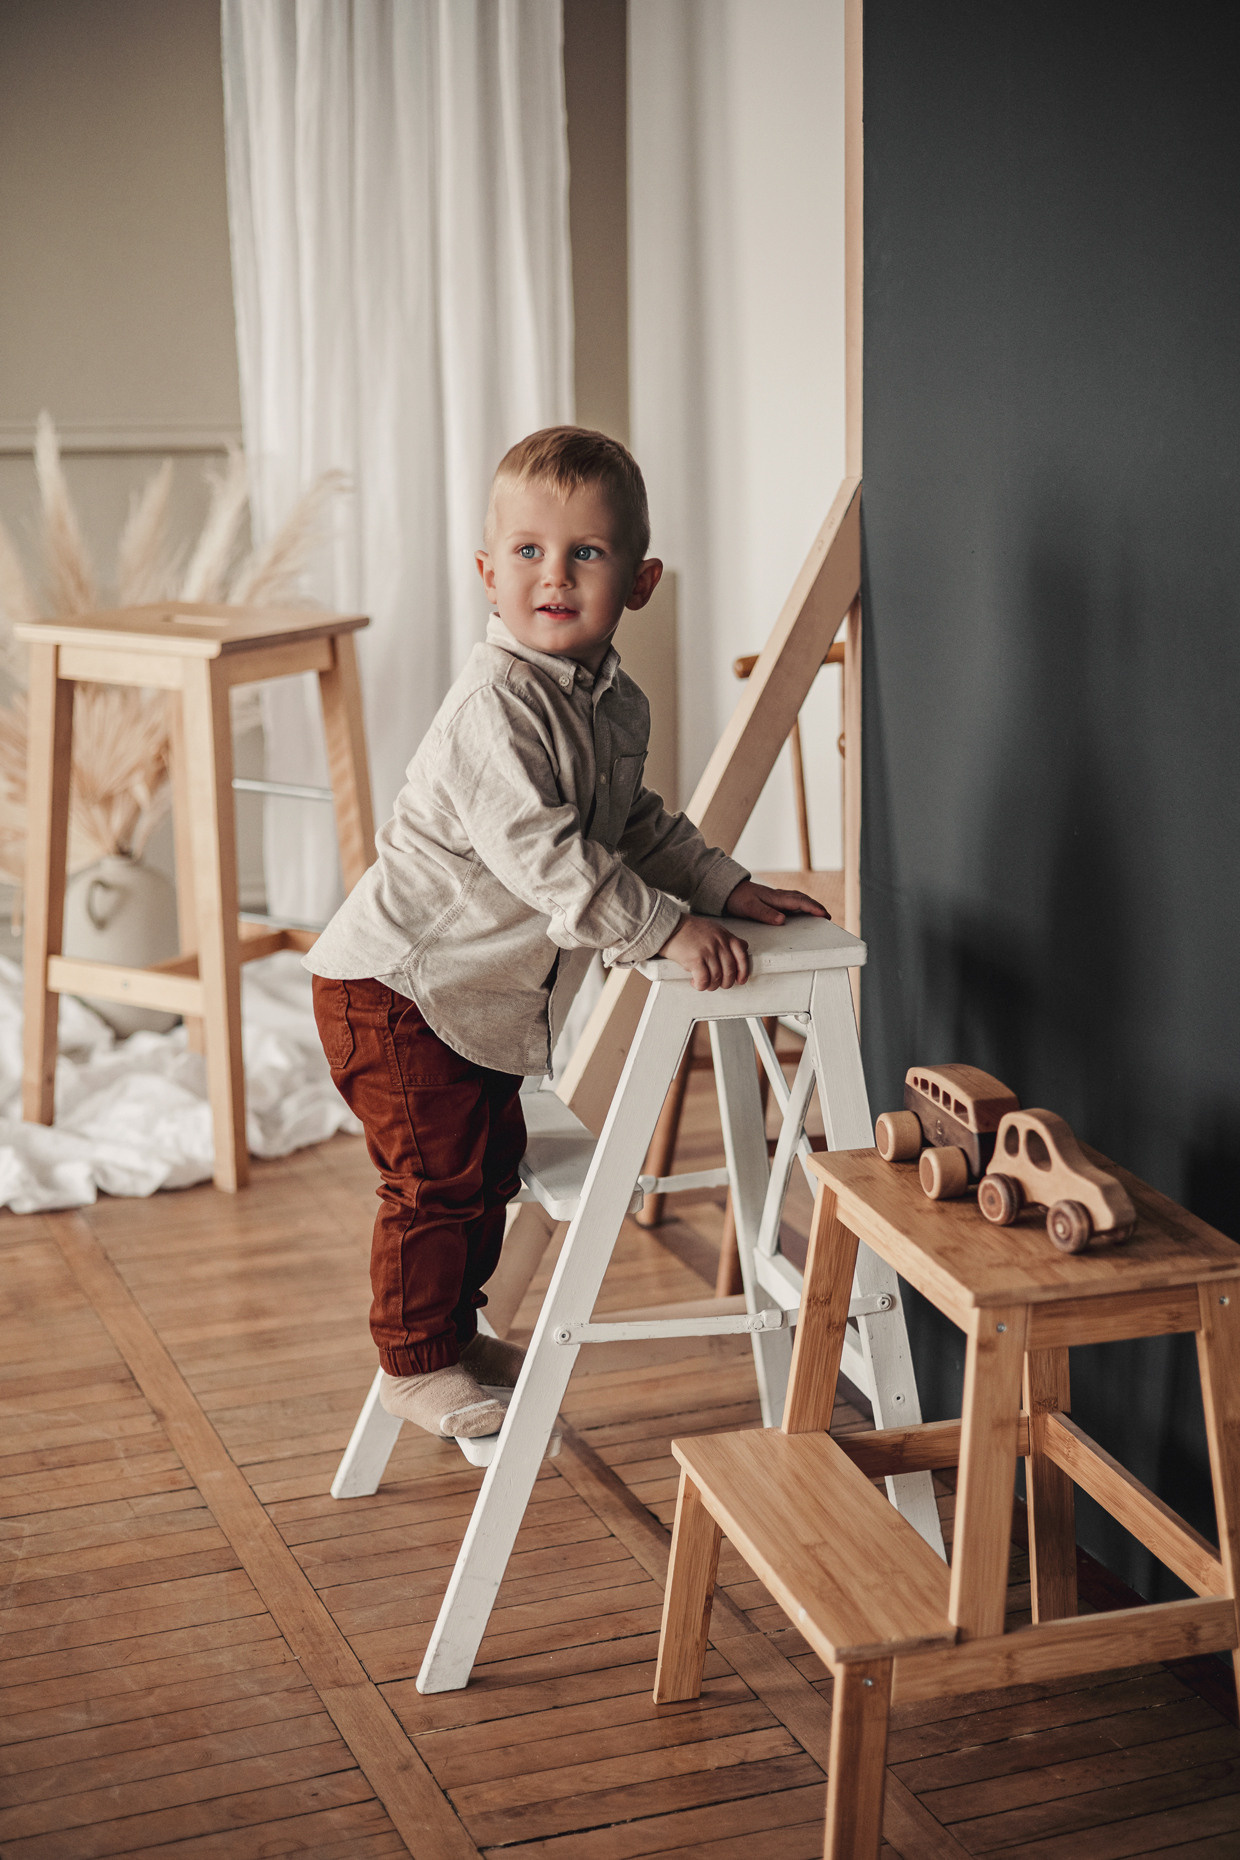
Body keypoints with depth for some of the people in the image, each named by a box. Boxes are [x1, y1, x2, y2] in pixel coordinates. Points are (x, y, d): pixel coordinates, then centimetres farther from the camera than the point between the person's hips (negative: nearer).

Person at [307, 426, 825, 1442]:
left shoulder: (615, 702, 4)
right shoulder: (496, 704, -26)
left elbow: (637, 823, 18)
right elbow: (542, 853, -33)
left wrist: (726, 886, 6)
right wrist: (668, 929, -32)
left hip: (480, 993, 9)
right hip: (395, 986, -9)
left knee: (493, 1161, 18)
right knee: (437, 1173, -2)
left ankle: (457, 1328, 36)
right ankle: (416, 1361, 15)